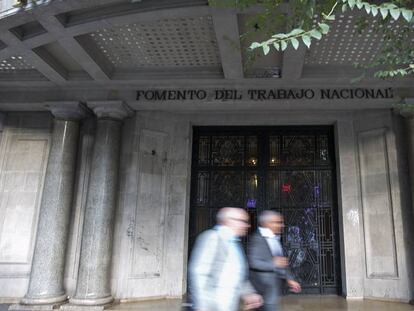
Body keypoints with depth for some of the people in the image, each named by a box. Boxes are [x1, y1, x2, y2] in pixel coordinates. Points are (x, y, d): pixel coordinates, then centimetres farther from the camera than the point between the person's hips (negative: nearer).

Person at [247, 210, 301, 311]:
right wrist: (273, 263, -23)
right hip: (264, 289, -9)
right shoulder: (257, 239, -15)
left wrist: (289, 279, 15)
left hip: (273, 287, 9)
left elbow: (282, 261, 20)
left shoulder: (275, 239, 13)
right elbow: (253, 262, -23)